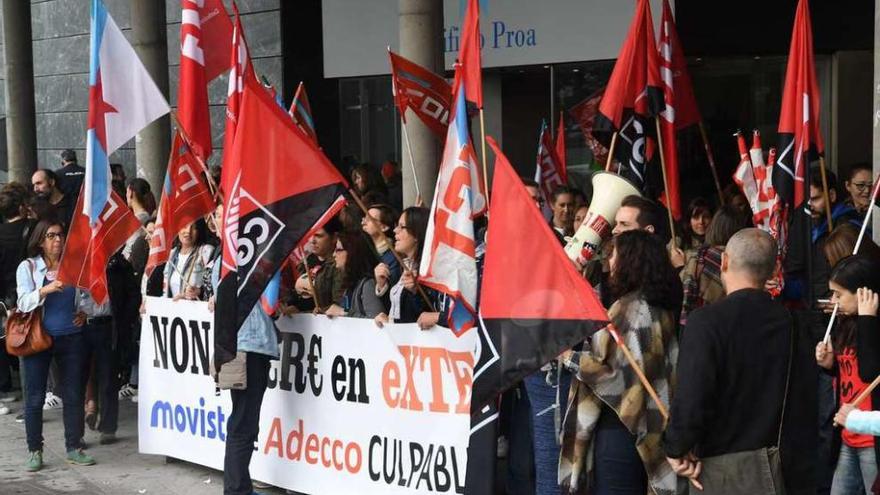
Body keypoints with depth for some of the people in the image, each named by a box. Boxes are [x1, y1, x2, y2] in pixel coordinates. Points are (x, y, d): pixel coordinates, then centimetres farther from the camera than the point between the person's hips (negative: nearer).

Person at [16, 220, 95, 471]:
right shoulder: (28, 267, -1)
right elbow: (24, 302, -11)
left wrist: (85, 312, 3)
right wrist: (46, 290, -27)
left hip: (71, 337, 3)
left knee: (74, 394, 5)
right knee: (35, 397, 2)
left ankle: (74, 448, 14)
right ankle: (34, 452, 11)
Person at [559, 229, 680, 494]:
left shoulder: (631, 308, -18)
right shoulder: (660, 307, 10)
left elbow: (625, 378, -20)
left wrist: (571, 357, -13)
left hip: (620, 426, -9)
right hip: (645, 426, 9)